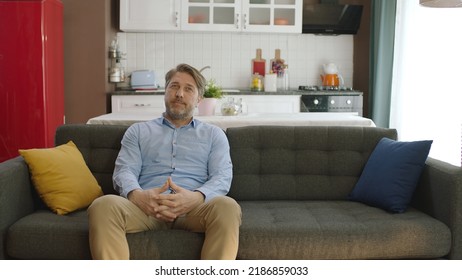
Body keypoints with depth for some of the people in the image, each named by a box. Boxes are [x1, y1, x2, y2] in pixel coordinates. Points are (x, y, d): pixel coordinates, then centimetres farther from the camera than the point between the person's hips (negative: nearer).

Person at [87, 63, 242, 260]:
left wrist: (196, 197, -19)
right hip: (146, 205, 1)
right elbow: (124, 171, 9)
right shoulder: (138, 131, 24)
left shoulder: (213, 134, 22)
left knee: (227, 206, -36)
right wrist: (137, 195, -18)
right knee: (103, 205, -33)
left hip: (193, 206, 0)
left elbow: (222, 177, 6)